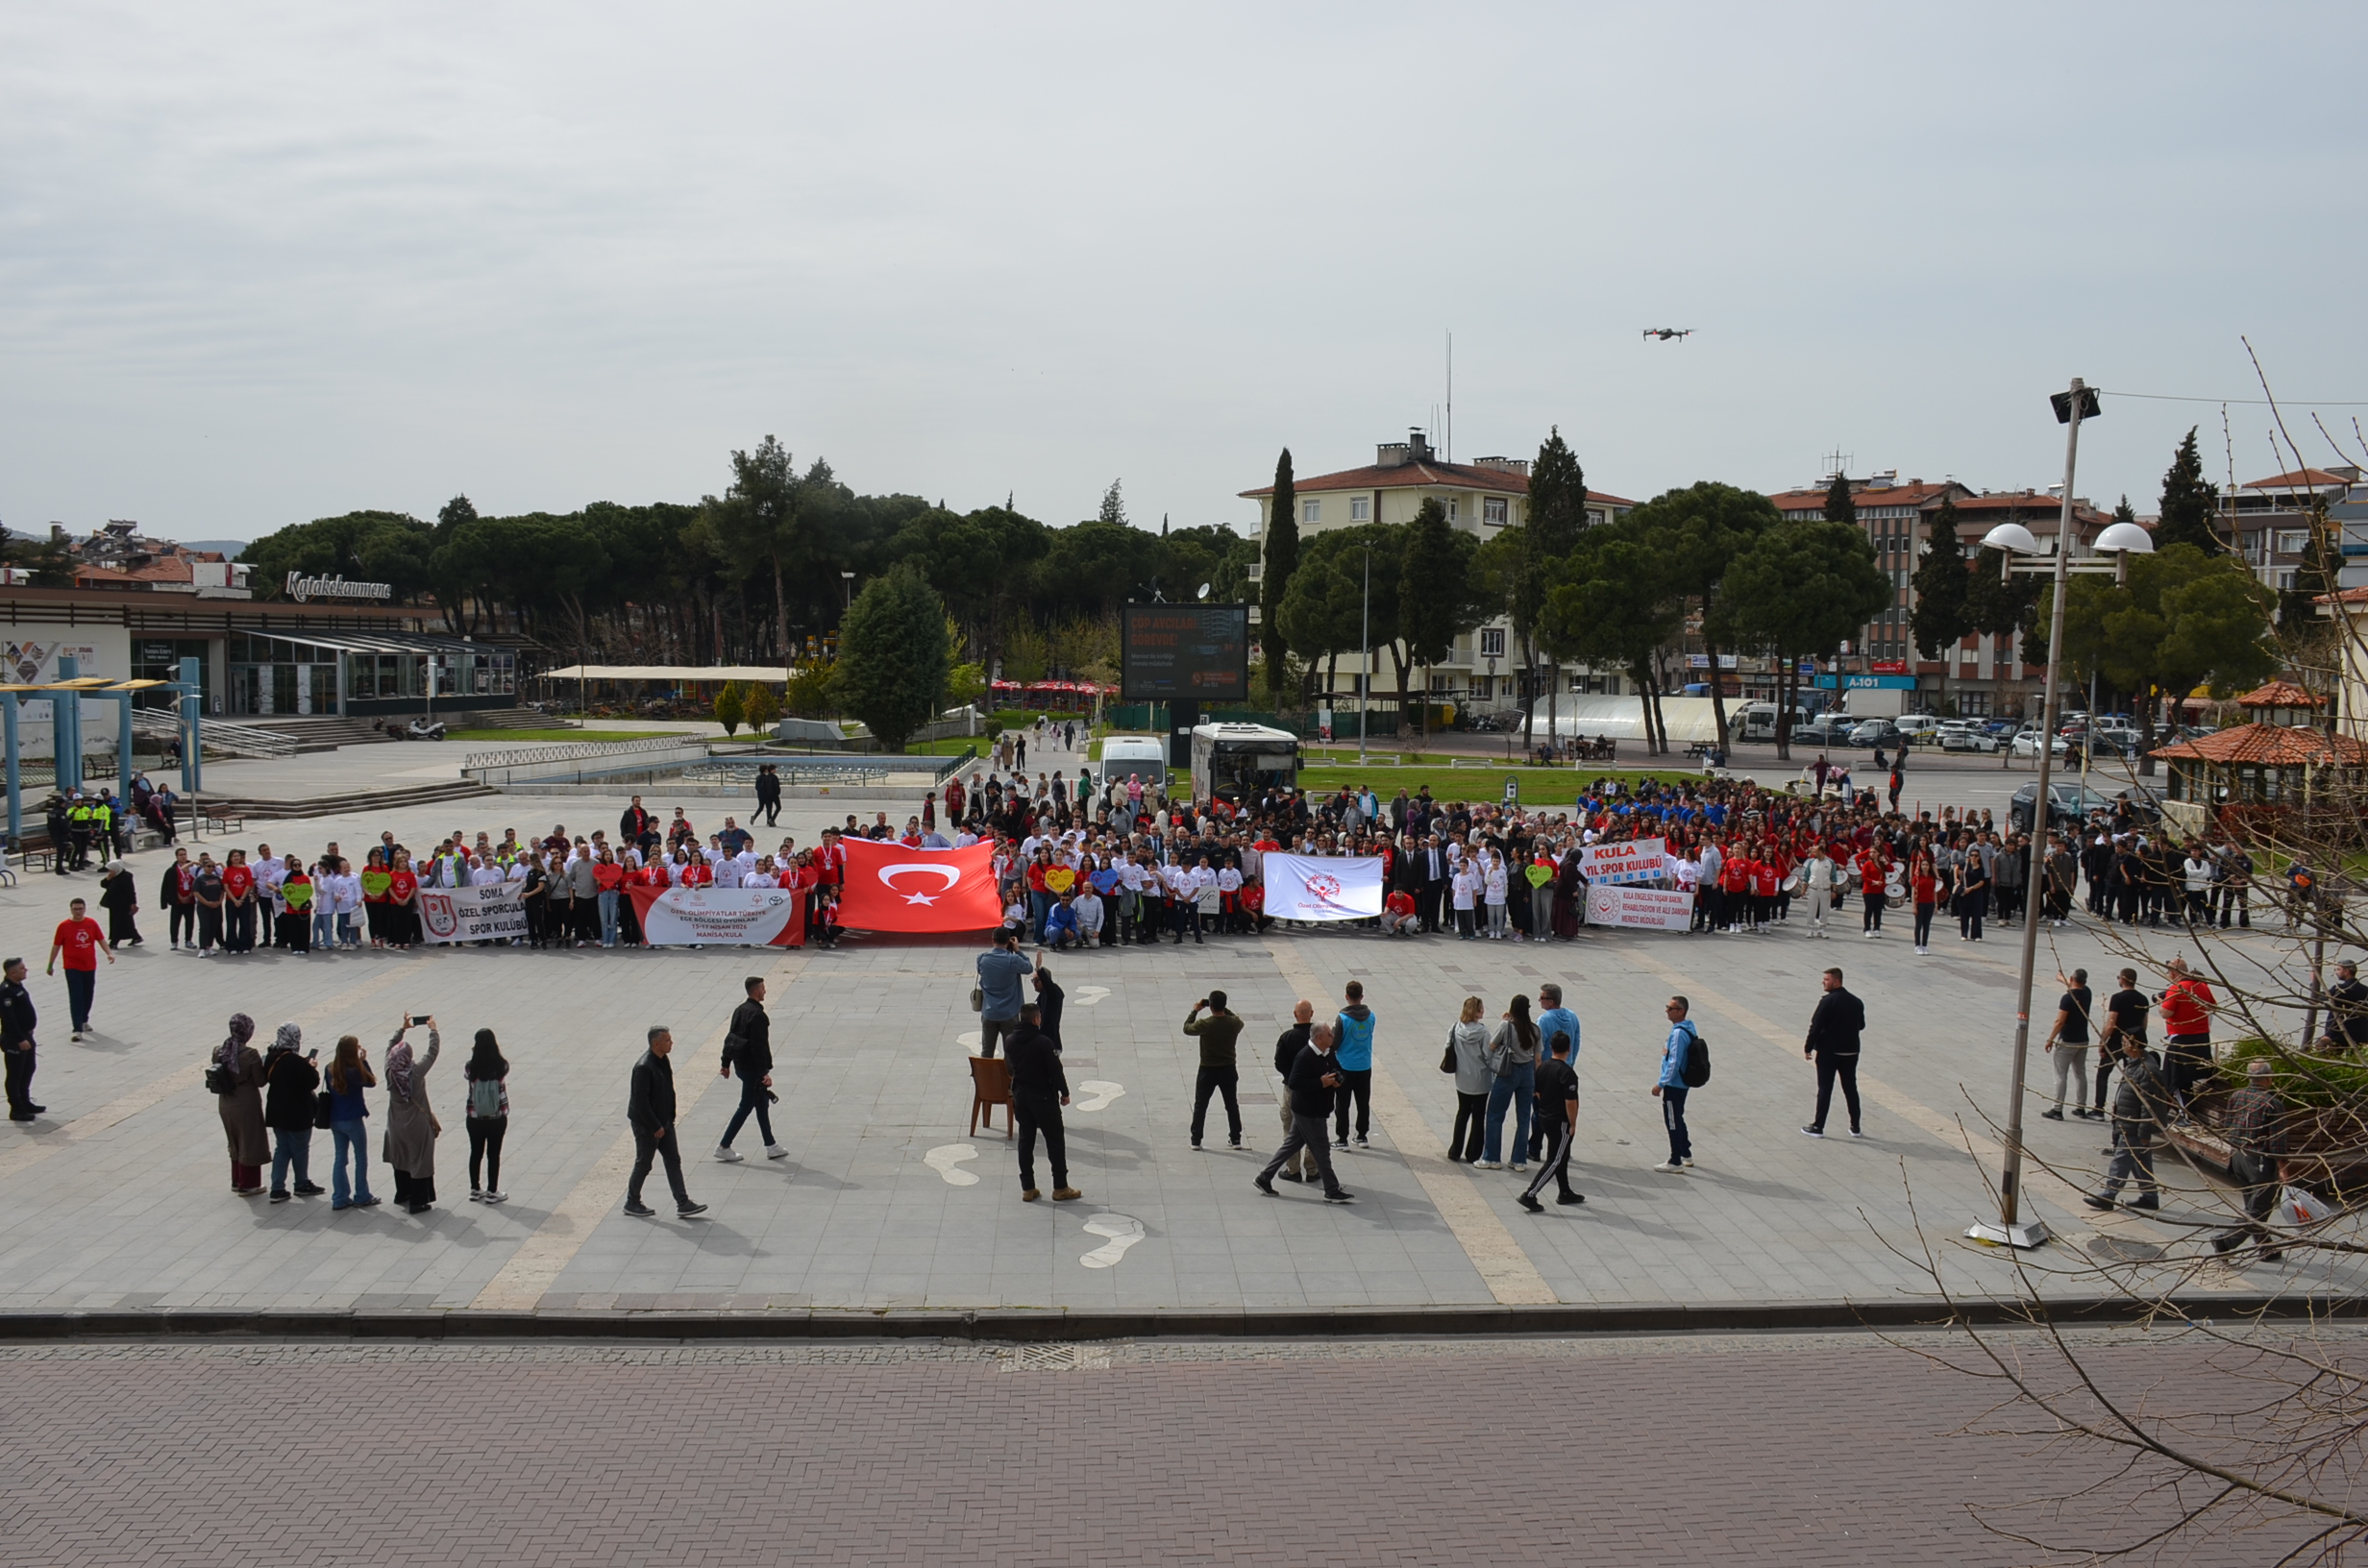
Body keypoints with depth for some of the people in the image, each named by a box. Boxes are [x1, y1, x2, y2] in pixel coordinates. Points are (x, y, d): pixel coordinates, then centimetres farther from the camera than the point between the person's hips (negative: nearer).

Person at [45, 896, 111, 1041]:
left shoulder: (92, 923, 0)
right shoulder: (64, 926, -6)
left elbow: (101, 940, 7)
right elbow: (56, 946, 1)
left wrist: (109, 953, -8)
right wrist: (50, 965, 5)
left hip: (90, 966, 3)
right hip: (72, 968, -3)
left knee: (88, 995, 15)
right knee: (76, 997, -9)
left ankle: (84, 1021, 37)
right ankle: (77, 1030, -11)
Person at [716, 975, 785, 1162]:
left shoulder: (740, 1010, 7)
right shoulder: (757, 1015, -21)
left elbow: (730, 1038, 13)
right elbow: (759, 1046, -24)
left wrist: (726, 1063, 21)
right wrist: (765, 1072, -23)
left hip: (742, 1064, 10)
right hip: (753, 1068, -10)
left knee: (762, 1104, 16)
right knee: (746, 1107, 1)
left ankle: (771, 1146, 22)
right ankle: (723, 1147, 6)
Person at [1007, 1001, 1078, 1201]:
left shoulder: (1009, 1041, -2)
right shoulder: (1043, 1042, -20)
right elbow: (1055, 1069, -15)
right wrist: (1064, 1092, -4)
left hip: (1020, 1096, 6)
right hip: (1043, 1097, -5)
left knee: (1025, 1141, 12)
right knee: (1055, 1140, 6)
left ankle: (1027, 1189, 14)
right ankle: (1060, 1188, 10)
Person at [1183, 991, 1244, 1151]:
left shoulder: (1204, 1024, -21)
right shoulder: (1234, 1023, -12)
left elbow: (1187, 1028, -3)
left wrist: (1195, 1010, 7)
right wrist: (1223, 1009, 10)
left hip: (1208, 1070, -3)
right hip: (1228, 1070, 3)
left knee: (1200, 1106, 10)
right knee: (1232, 1105, 16)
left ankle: (1196, 1140, 12)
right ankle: (1236, 1139, 21)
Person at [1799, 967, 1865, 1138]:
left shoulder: (1827, 1001, -16)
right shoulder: (1856, 1002, 4)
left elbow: (1816, 1026, -16)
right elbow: (1861, 1025, 14)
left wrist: (1808, 1048, -8)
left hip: (1828, 1052, -5)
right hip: (1850, 1052, 5)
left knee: (1825, 1090, 0)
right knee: (1851, 1089, 13)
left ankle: (1818, 1127, 4)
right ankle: (1856, 1127, 16)